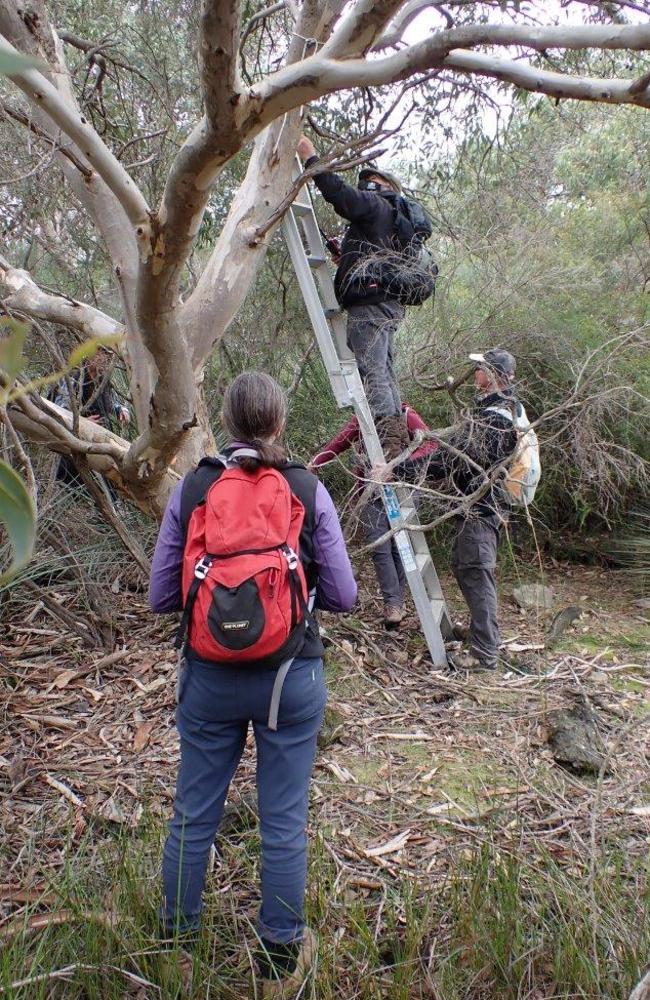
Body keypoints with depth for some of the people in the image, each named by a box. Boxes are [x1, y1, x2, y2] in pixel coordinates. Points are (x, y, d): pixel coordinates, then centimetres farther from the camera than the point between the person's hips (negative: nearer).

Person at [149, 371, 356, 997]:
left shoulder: (191, 488, -7)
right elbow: (342, 597, -5)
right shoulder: (309, 491, -9)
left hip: (209, 677, 1)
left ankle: (176, 945, 40)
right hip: (291, 677, -1)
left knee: (193, 816, 19)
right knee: (284, 823, 14)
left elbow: (160, 596, -3)